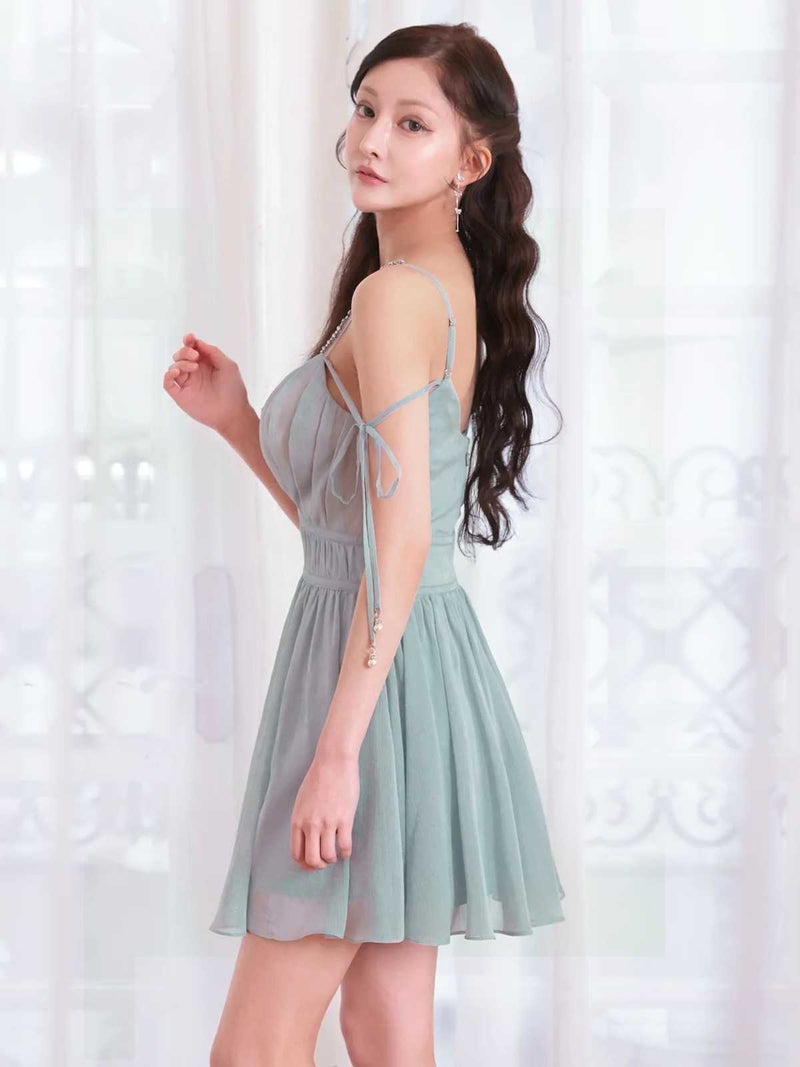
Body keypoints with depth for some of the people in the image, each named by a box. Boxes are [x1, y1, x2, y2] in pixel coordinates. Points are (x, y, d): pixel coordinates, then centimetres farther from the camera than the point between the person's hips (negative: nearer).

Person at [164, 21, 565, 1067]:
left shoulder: (393, 294, -15)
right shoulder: (456, 292, 14)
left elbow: (400, 540, -22)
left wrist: (337, 750, -24)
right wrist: (237, 420, 10)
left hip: (377, 668, -10)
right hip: (429, 660, 10)